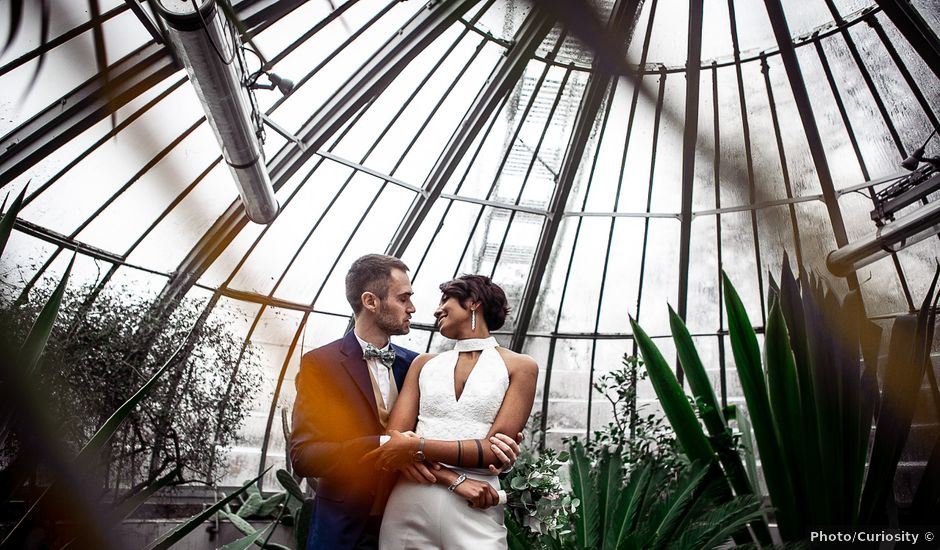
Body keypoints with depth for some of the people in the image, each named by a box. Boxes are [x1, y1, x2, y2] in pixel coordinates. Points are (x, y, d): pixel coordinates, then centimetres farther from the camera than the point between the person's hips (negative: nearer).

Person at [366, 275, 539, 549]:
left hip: (475, 512, -3)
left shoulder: (520, 367, 0)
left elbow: (497, 450, -9)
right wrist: (454, 479, -14)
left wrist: (418, 447, -15)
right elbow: (394, 440, 0)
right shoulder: (423, 364, 9)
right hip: (407, 507, 3)